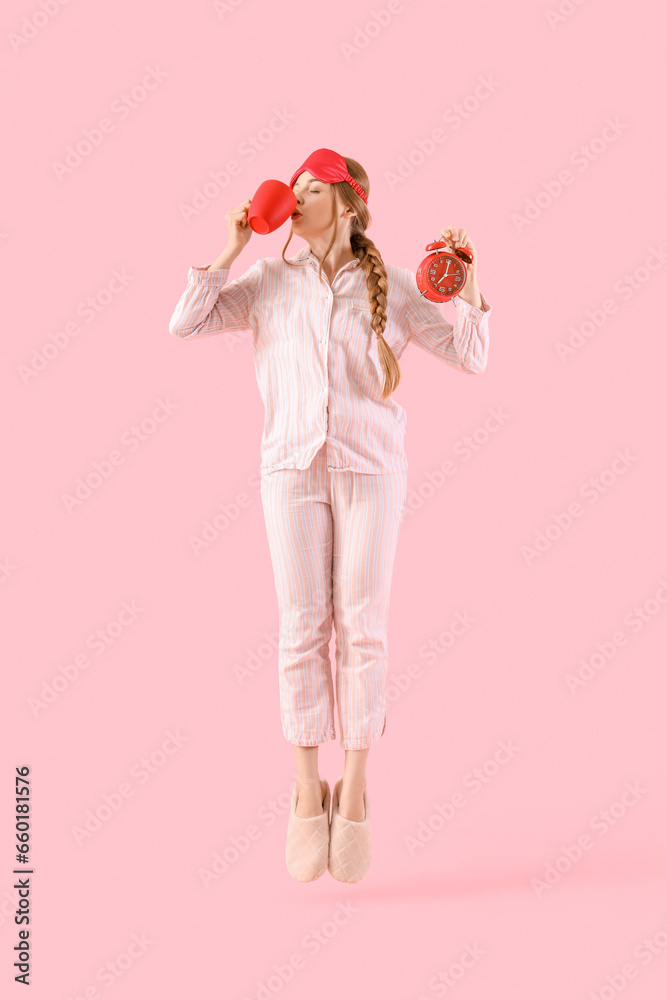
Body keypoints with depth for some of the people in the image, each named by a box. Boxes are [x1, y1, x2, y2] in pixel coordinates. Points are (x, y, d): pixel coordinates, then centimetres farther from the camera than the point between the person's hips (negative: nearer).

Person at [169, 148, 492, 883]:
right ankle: (308, 791, 8)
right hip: (292, 466, 1)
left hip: (370, 467, -1)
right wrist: (232, 246, 2)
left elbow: (471, 358, 4)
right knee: (301, 628, -3)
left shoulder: (391, 286, 6)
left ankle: (354, 790, 7)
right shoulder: (270, 281, 10)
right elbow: (184, 325, 3)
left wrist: (469, 283, -8)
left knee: (362, 628, -5)